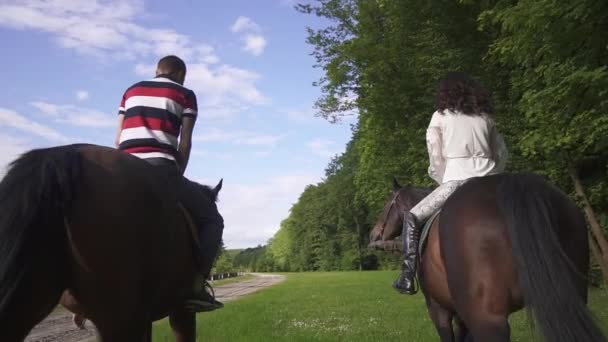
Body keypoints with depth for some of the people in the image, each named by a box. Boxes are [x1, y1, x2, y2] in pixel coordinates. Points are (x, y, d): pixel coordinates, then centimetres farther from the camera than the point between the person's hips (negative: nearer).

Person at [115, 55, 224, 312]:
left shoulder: (131, 91, 24)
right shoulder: (185, 94, 12)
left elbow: (118, 139, 18)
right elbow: (184, 143, 4)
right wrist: (177, 177, 12)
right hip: (161, 169, -5)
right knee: (211, 219, 10)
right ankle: (197, 284, -8)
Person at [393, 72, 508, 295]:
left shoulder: (440, 117, 6)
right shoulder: (486, 117, 17)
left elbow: (436, 162, 2)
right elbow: (502, 155, 18)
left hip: (457, 182, -4)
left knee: (412, 218, 9)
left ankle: (407, 277, 0)